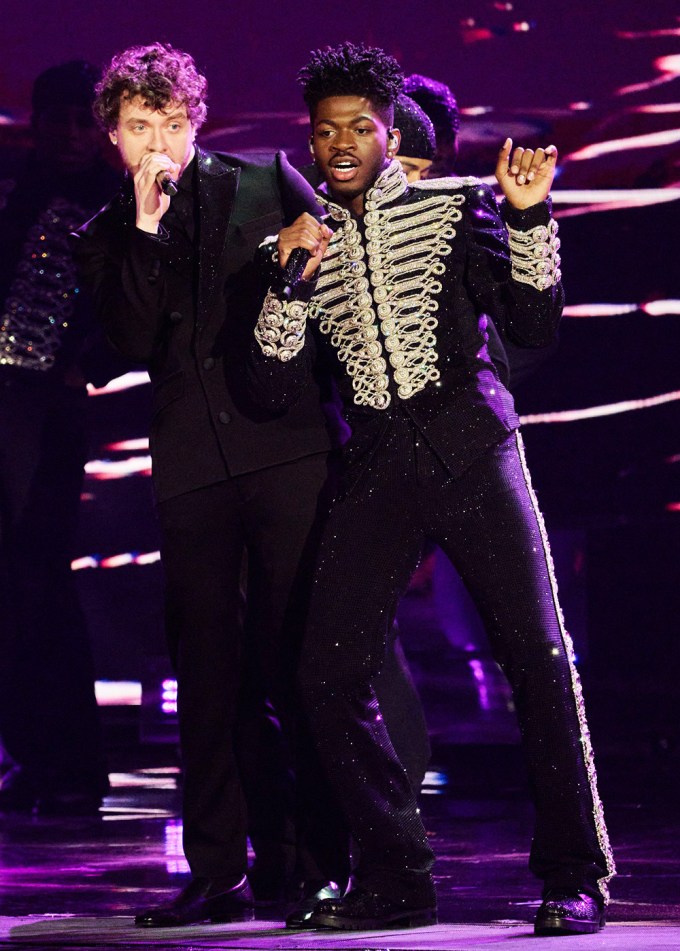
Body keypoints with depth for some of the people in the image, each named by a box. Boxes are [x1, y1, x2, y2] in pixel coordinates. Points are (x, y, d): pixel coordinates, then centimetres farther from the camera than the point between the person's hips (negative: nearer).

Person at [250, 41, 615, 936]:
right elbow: (276, 389, 6)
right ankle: (395, 879, 6)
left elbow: (534, 323, -1)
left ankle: (574, 878, -1)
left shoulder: (451, 208, 7)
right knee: (330, 674, -6)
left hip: (469, 442, -3)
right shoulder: (304, 245, 14)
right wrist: (287, 284, -7)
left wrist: (529, 219, -13)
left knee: (538, 655, -10)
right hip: (377, 462, 3)